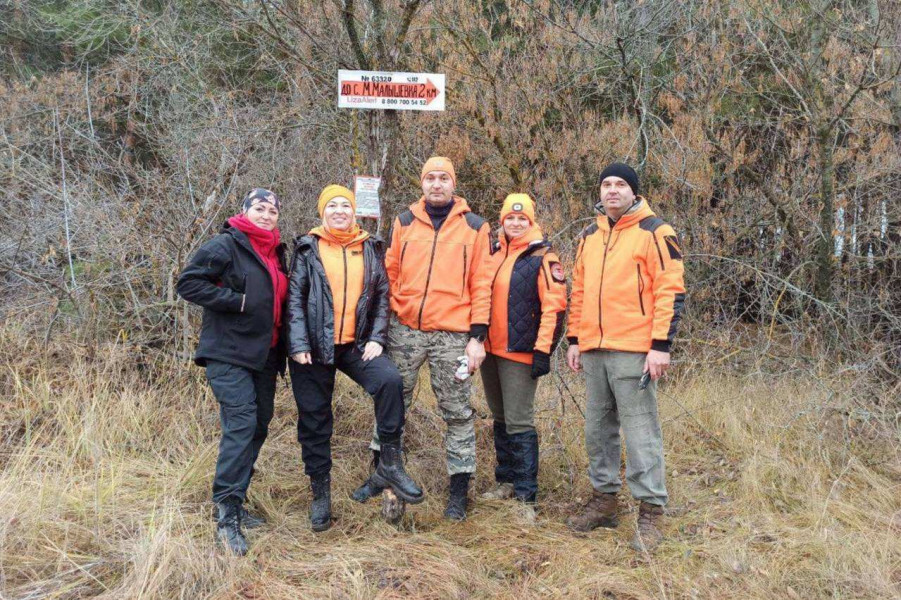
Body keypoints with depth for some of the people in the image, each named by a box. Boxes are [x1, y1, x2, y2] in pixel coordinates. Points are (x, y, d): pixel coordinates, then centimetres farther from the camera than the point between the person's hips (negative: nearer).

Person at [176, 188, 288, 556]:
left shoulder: (276, 253, 17)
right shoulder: (226, 245, -8)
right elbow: (188, 283, -15)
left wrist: (282, 348, 13)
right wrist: (236, 300, -19)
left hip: (263, 355, 9)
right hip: (229, 354, -9)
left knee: (259, 425, 11)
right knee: (241, 425, -17)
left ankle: (233, 503, 23)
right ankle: (227, 516, -13)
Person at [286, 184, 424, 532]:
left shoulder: (370, 249, 10)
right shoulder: (308, 249, 4)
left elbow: (382, 296, 9)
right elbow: (295, 298, -2)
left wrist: (376, 338, -3)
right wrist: (298, 345, -11)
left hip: (356, 345, 1)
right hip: (314, 346, -1)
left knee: (390, 380, -26)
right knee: (314, 419, 4)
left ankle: (390, 464, -15)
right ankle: (320, 491, 19)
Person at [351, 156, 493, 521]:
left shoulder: (474, 227, 3)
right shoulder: (404, 222, 9)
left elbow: (481, 285, -1)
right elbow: (391, 275, 10)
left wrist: (477, 336, -6)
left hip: (452, 336, -2)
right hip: (405, 331, 2)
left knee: (457, 412, 5)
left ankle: (459, 490, 15)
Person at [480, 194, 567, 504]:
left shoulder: (542, 258, -8)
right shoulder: (493, 254, 13)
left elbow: (554, 307, -14)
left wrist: (543, 351, -18)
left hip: (520, 354, -7)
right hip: (490, 350, 7)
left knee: (519, 422, -6)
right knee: (500, 419, 15)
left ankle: (525, 494, 1)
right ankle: (506, 481, 27)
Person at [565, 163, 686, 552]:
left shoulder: (655, 232, -4)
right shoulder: (590, 237, 17)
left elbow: (670, 291, -8)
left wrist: (661, 344, -15)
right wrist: (574, 339, 16)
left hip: (633, 351, -7)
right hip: (594, 350, 7)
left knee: (640, 431, -5)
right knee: (598, 428, 12)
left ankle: (650, 512, 2)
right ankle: (604, 501, 24)